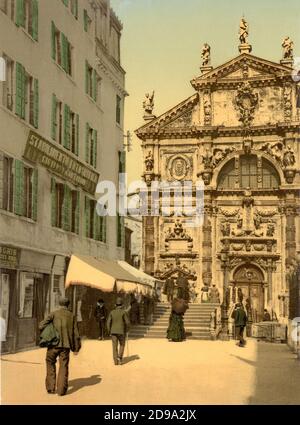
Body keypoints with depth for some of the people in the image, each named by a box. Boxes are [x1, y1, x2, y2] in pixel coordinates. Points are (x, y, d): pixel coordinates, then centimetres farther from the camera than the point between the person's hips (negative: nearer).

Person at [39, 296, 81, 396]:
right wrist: (76, 348, 13)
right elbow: (75, 333, 6)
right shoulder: (72, 316, 7)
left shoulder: (54, 314, 0)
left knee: (50, 364, 16)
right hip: (65, 345, 1)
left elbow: (41, 325, -7)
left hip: (54, 344, -1)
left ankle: (51, 388, 13)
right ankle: (61, 389, 5)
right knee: (63, 367, 9)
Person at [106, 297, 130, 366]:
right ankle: (119, 357, -4)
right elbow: (127, 322, -11)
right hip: (121, 332, -2)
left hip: (113, 332, 2)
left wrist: (109, 331, 9)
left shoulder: (112, 312, 1)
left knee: (115, 346, 6)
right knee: (122, 345, 14)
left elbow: (108, 322, -2)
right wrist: (126, 329, 8)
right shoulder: (124, 312, -8)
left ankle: (115, 361, 3)